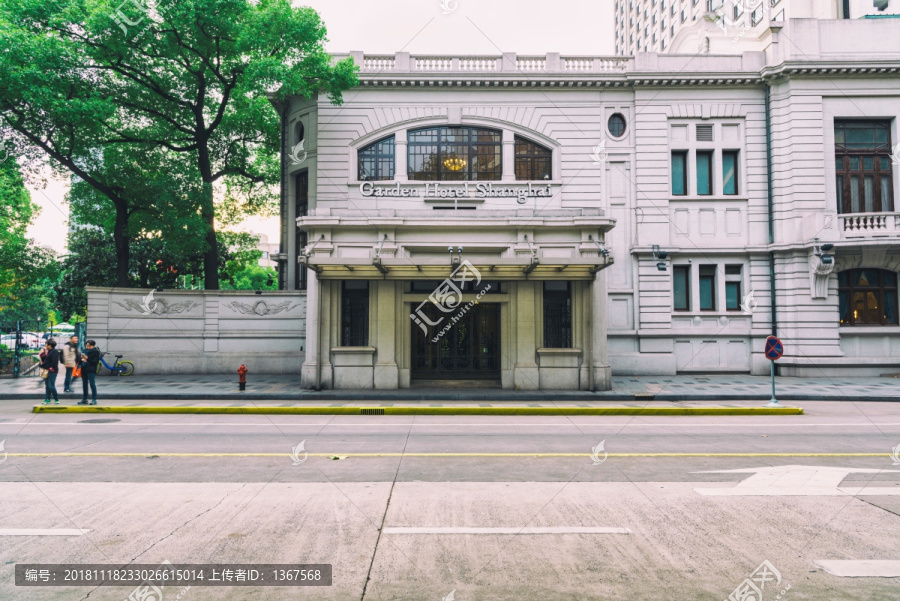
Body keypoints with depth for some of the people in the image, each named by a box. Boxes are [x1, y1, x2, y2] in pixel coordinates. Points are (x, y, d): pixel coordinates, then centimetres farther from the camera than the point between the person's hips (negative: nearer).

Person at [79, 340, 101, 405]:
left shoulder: (96, 352, -4)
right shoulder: (85, 351, 12)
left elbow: (95, 362, -11)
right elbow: (81, 359, 19)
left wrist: (87, 359, -18)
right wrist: (82, 359, -4)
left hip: (91, 371, -7)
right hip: (84, 370, 7)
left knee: (92, 384, -7)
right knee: (84, 385, 11)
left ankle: (94, 400, -4)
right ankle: (84, 399, 18)